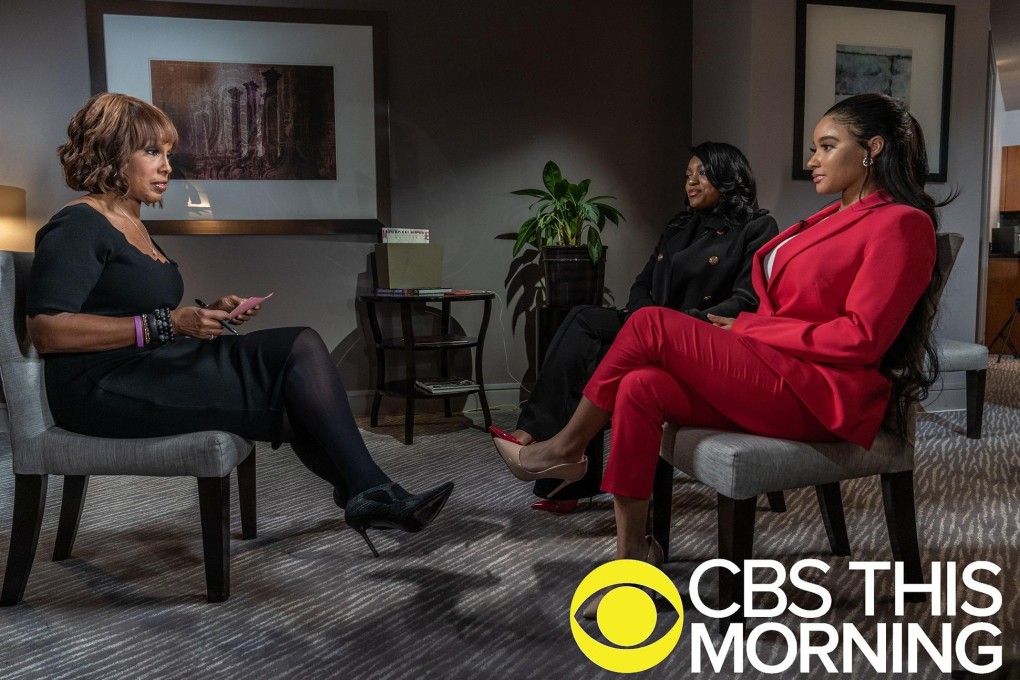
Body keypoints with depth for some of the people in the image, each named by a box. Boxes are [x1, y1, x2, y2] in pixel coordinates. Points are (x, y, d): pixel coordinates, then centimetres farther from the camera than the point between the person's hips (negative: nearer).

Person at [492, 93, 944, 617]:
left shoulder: (900, 223, -4)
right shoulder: (833, 219, 23)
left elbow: (859, 338, -14)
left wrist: (750, 329, -10)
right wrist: (738, 331, -1)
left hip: (820, 395, -8)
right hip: (775, 377, 8)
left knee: (652, 325, -16)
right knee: (640, 388, -17)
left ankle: (566, 449, 1)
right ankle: (631, 557, -13)